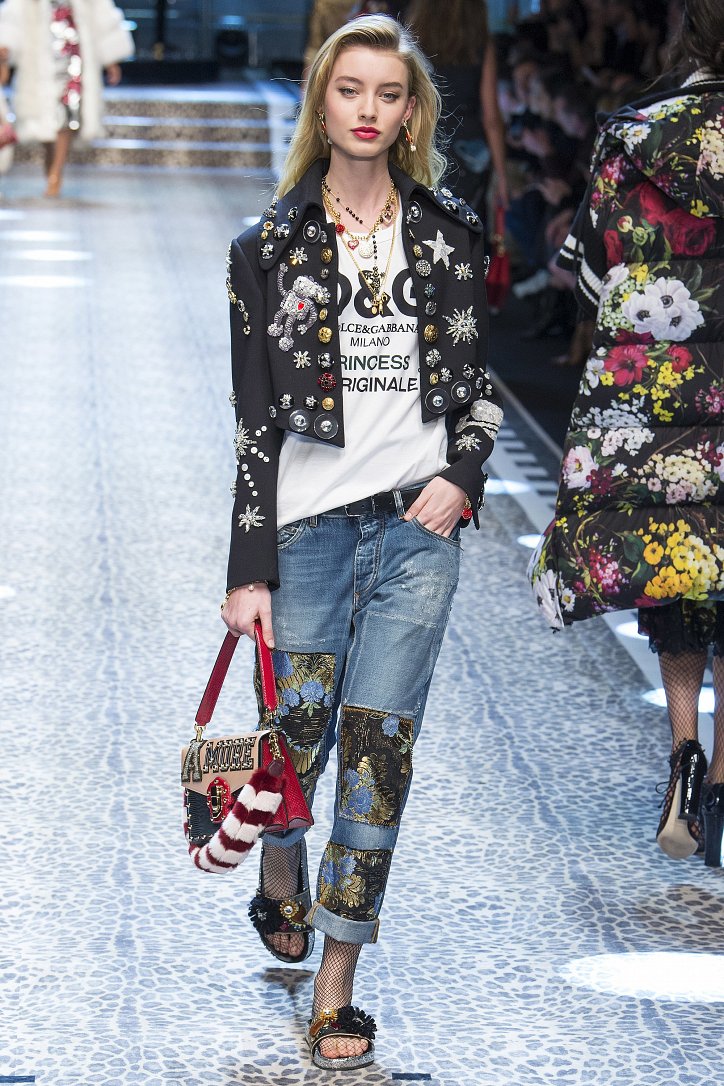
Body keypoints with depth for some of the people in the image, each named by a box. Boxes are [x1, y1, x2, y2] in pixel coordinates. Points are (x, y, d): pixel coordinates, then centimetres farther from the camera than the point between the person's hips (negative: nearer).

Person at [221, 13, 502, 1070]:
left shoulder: (448, 231, 7)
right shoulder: (270, 246, 2)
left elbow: (476, 380, 14)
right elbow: (256, 416, 0)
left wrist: (461, 477, -5)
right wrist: (250, 569, -3)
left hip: (417, 523, 1)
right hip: (308, 527, -1)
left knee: (380, 743, -5)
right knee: (296, 733, -1)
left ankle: (338, 985, 3)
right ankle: (281, 882, 35)